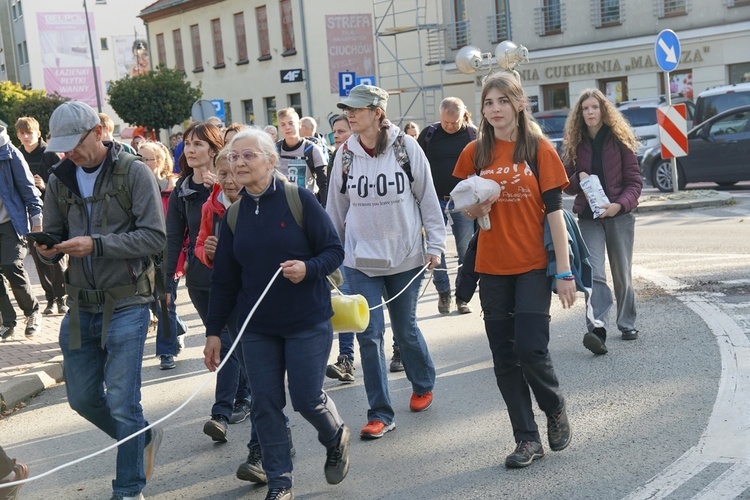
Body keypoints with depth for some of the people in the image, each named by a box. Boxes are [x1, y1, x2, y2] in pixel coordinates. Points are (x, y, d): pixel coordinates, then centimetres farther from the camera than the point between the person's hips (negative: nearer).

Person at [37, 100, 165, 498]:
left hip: (126, 304, -6)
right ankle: (143, 438, 40)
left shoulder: (134, 173, -9)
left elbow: (155, 237, -15)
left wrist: (96, 244, -24)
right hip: (81, 305, 6)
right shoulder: (60, 180, 6)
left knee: (122, 403, -4)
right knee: (82, 398, 14)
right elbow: (54, 236, 10)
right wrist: (48, 248, -13)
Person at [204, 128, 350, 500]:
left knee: (306, 397, 0)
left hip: (307, 322, -4)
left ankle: (335, 438, 33)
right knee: (265, 404, 3)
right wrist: (213, 331, 7)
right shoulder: (234, 214, 4)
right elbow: (224, 279, 8)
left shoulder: (299, 200, -10)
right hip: (257, 328, 4)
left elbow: (334, 250, -7)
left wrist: (308, 268, -27)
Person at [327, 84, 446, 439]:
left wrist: (434, 244, -4)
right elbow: (336, 207, 8)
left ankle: (423, 384, 41)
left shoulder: (406, 147, -7)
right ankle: (380, 413, 7)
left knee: (405, 329, 13)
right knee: (369, 334, -3)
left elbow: (427, 197, -2)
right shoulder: (346, 154, -1)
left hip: (405, 256, -1)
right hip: (360, 259, 2)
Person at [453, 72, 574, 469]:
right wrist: (476, 208, -10)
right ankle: (527, 438, 17)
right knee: (504, 357, 5)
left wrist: (564, 271, -10)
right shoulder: (475, 153, 5)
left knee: (530, 348, -10)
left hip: (533, 265, -3)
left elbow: (554, 212, -6)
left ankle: (556, 409, 21)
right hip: (492, 268, 4)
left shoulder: (538, 148, -4)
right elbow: (465, 209, 15)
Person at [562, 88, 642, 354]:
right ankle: (597, 329, -24)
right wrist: (578, 179, -10)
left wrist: (620, 204, -19)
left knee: (622, 275, 9)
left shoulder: (619, 140, -1)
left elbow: (635, 181, -2)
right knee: (594, 274, -15)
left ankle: (627, 325, 25)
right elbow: (567, 185, 12)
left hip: (619, 215, -1)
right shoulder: (575, 145, 6)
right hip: (588, 218, 1)